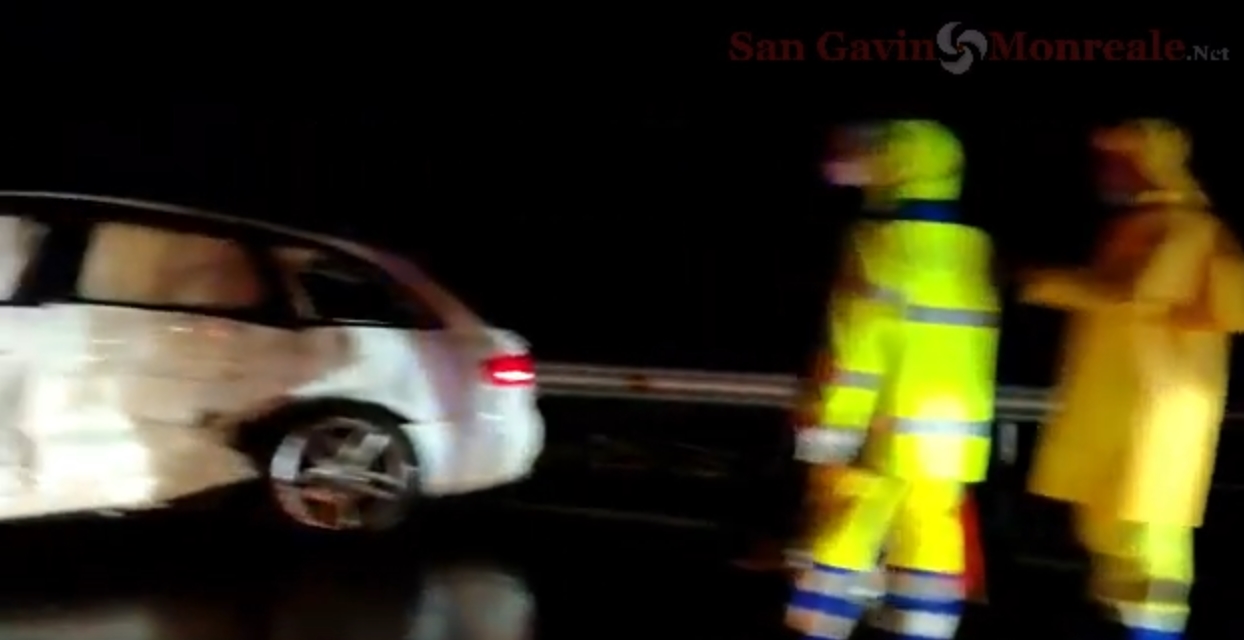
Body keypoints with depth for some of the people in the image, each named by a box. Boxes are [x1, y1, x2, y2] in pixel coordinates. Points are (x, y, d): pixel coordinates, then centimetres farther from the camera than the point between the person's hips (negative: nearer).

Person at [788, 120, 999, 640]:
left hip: (891, 431, -6)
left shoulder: (884, 245, -13)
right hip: (953, 432, 6)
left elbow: (861, 346, -17)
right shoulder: (973, 248, 9)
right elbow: (973, 347, 16)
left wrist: (832, 426, -14)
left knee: (845, 537, 1)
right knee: (930, 543, 8)